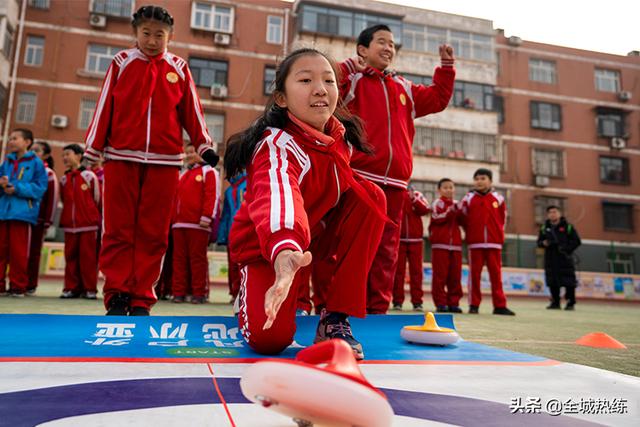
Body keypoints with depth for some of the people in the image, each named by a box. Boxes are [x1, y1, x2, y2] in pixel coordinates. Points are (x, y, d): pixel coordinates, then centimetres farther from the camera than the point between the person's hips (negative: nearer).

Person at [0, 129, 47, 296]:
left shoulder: (35, 162, 1)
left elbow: (40, 187, -6)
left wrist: (17, 189, -13)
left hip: (22, 212, -5)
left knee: (18, 251, -2)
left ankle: (18, 286, 7)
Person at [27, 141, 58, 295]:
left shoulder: (48, 174, 0)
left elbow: (53, 199, -5)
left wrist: (47, 222, -9)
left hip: (37, 220, -4)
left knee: (34, 253, 1)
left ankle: (31, 285, 9)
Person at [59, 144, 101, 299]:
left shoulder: (89, 176, -3)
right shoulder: (64, 179, 11)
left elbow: (98, 199, 3)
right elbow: (65, 201, 21)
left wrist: (95, 219, 9)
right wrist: (65, 219, 18)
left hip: (88, 224, -4)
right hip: (69, 225, 5)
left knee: (88, 257, -2)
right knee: (70, 257, 6)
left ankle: (90, 289, 5)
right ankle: (71, 288, 14)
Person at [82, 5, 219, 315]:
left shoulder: (178, 68, 10)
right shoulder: (121, 62, 8)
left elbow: (192, 111, 10)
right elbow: (104, 107, 6)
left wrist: (204, 146, 1)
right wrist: (92, 149, 5)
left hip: (164, 161, 0)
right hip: (121, 158, 0)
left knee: (153, 233, 1)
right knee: (118, 230, 1)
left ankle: (141, 299, 9)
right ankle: (117, 296, 10)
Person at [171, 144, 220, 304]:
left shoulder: (208, 171, 4)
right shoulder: (183, 175, 26)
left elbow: (213, 195, -8)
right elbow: (176, 198, 25)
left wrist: (206, 217, -17)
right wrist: (172, 218, 14)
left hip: (197, 224, -7)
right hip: (179, 224, 7)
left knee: (197, 259, -5)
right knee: (179, 259, 5)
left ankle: (199, 293, 0)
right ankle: (179, 292, 10)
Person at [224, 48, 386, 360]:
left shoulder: (340, 135, -8)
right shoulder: (278, 145, -29)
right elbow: (278, 194, -53)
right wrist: (285, 255, -71)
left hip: (320, 233, 6)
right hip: (266, 247, -6)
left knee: (370, 196, -17)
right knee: (270, 338, -24)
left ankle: (335, 318, -13)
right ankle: (252, 291, 16)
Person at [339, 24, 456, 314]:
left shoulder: (404, 88, 24)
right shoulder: (352, 79, 7)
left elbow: (437, 99, 31)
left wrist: (446, 67, 24)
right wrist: (348, 67, -13)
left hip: (394, 183, 6)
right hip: (358, 177, -5)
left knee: (386, 248, 6)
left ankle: (377, 309, 13)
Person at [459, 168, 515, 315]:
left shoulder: (498, 198, 5)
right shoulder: (469, 198, 1)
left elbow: (503, 218, 14)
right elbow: (463, 218, 7)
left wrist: (498, 234, 13)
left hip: (494, 243, 1)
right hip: (475, 243, -1)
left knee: (496, 274, 2)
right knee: (474, 273, 1)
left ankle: (500, 305, 6)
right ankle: (474, 305, 8)